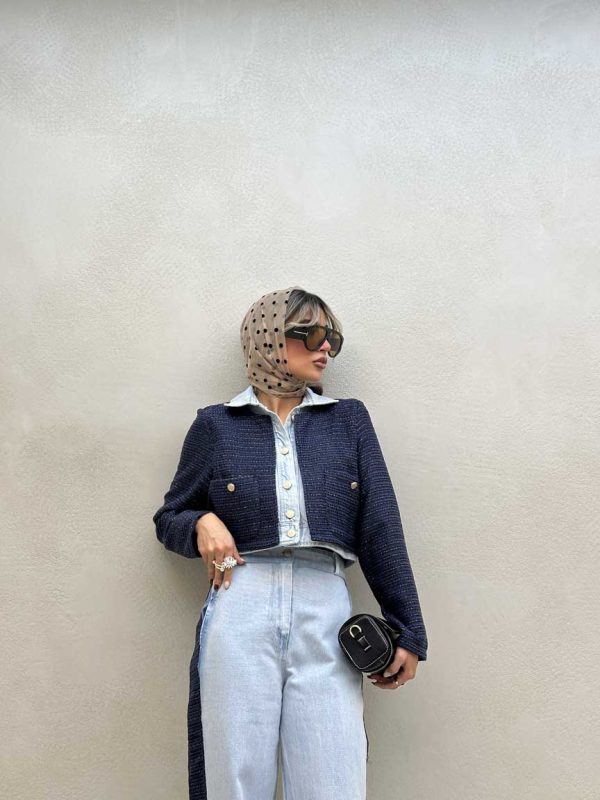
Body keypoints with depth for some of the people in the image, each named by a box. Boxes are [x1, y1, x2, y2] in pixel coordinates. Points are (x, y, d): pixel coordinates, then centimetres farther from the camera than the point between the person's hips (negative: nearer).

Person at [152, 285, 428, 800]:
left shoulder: (350, 419, 13)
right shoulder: (216, 425, 10)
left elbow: (381, 528, 8)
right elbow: (169, 518, 18)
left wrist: (407, 630, 4)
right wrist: (201, 524, -6)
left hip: (326, 613, 1)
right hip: (240, 611, 0)